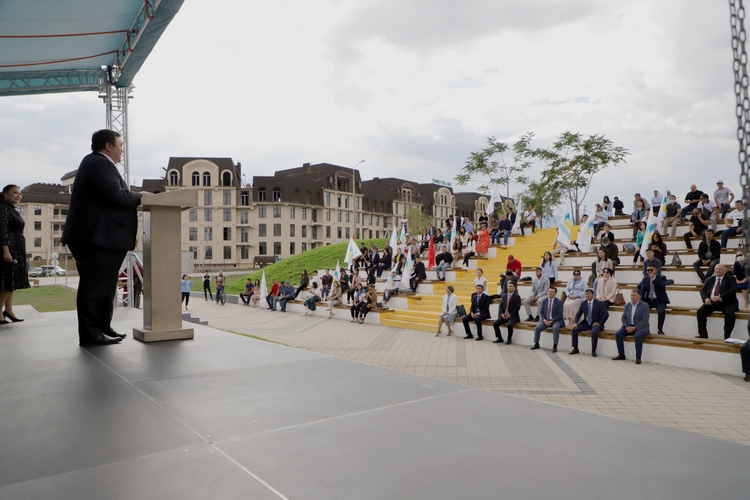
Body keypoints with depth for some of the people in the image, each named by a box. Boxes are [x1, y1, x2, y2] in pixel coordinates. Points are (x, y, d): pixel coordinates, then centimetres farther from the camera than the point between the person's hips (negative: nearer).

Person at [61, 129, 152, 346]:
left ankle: (102, 328, 20)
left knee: (103, 285, 14)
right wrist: (139, 197, -9)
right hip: (97, 237, -11)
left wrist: (135, 197, 7)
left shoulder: (96, 162, 22)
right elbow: (115, 194, -24)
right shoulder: (100, 163, -12)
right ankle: (91, 333, -1)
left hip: (97, 236, 11)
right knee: (95, 285, -6)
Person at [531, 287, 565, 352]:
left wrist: (552, 321, -18)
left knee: (555, 328, -35)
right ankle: (536, 344, -3)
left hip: (556, 320, -4)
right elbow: (541, 312, 8)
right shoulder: (544, 301, 8)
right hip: (546, 320, 4)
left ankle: (555, 346, -26)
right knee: (537, 327, -19)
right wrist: (544, 320, -10)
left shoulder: (559, 302, -5)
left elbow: (560, 314, -10)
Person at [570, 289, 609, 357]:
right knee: (574, 329, -16)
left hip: (596, 323, -5)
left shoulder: (599, 303, -7)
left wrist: (599, 323, -15)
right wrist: (575, 323, -11)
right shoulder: (583, 303, 5)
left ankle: (593, 351, -21)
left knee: (594, 331, -37)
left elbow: (606, 314, -10)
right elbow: (578, 314, 6)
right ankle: (575, 349, -5)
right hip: (586, 323, 5)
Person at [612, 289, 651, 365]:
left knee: (637, 336, -36)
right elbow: (624, 317, 9)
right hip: (629, 326, 5)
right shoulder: (627, 305, 10)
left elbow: (644, 320, -13)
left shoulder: (644, 306, -7)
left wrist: (635, 328, -20)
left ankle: (638, 357, -24)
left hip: (641, 327, -5)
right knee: (618, 334, -17)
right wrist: (627, 326, -9)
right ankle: (621, 355, -5)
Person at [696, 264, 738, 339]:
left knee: (729, 314, -33)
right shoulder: (710, 279, 17)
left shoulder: (731, 279, 5)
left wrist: (721, 297, -26)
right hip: (711, 303, 4)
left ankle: (727, 337, -22)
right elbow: (702, 290, 10)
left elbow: (733, 290, -11)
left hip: (727, 303, -3)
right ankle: (703, 335, -16)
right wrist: (706, 298, -13)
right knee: (700, 311, -20)